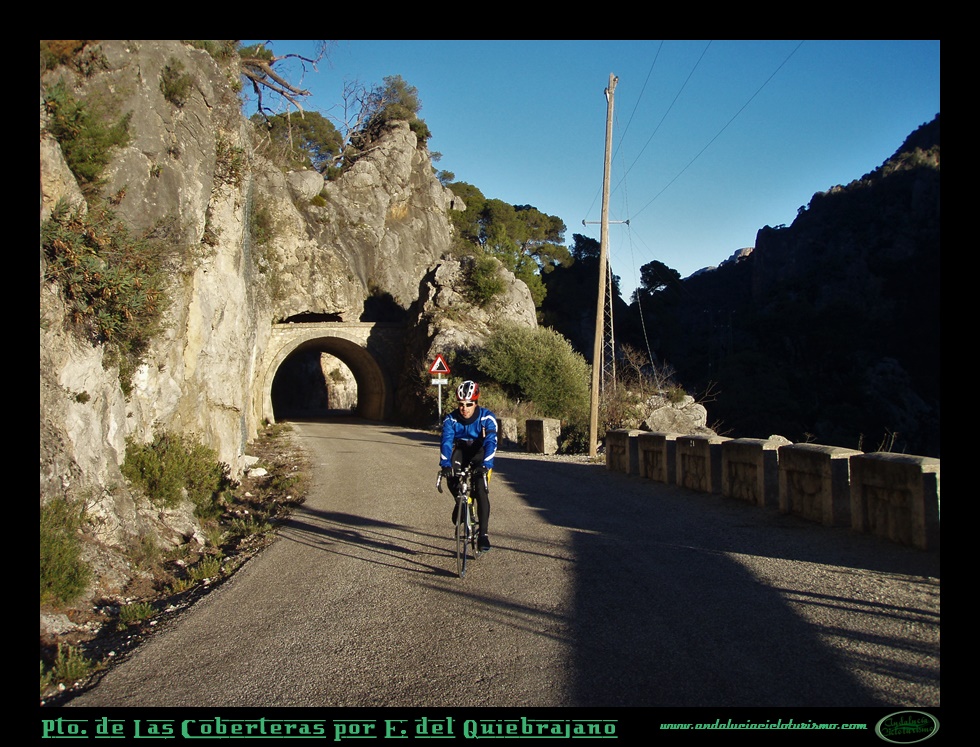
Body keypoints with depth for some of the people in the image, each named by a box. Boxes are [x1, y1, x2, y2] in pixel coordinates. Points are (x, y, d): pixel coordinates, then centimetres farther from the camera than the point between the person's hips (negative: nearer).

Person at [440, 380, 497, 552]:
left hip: (480, 453, -2)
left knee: (481, 491, -20)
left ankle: (483, 533, -10)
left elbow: (491, 443, -34)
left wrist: (485, 465, -49)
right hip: (461, 451, 2)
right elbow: (446, 442, -27)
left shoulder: (487, 417, -24)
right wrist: (445, 464, -44)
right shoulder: (451, 419, -18)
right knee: (451, 473, -28)